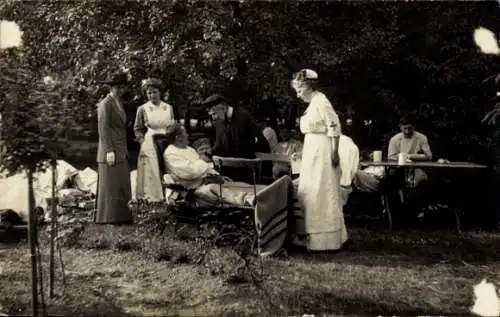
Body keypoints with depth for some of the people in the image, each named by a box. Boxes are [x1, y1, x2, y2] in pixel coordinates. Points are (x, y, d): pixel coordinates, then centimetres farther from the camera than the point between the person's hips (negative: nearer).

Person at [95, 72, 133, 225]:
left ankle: (119, 217, 12)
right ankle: (107, 219, -3)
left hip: (120, 153, 9)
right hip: (110, 152, -9)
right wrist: (109, 152, -22)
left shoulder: (118, 104, 18)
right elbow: (103, 129, -16)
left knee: (120, 187, 8)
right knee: (110, 186, -7)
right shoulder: (105, 104, -10)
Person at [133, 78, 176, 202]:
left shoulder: (169, 108, 7)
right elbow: (137, 129, 6)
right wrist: (143, 142, -4)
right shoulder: (142, 109, -1)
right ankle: (152, 198, 3)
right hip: (149, 146, -3)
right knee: (152, 173, -3)